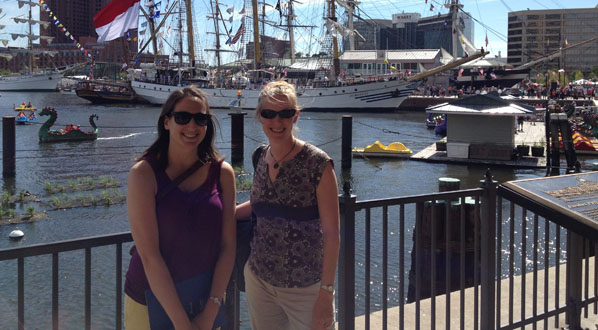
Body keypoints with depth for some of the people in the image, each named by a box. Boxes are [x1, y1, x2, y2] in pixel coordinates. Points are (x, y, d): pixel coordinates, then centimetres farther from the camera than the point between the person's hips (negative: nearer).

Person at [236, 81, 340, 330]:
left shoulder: (317, 164, -14)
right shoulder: (261, 158, 2)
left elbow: (331, 233, -13)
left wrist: (326, 294, -15)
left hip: (305, 288, -5)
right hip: (259, 281, 5)